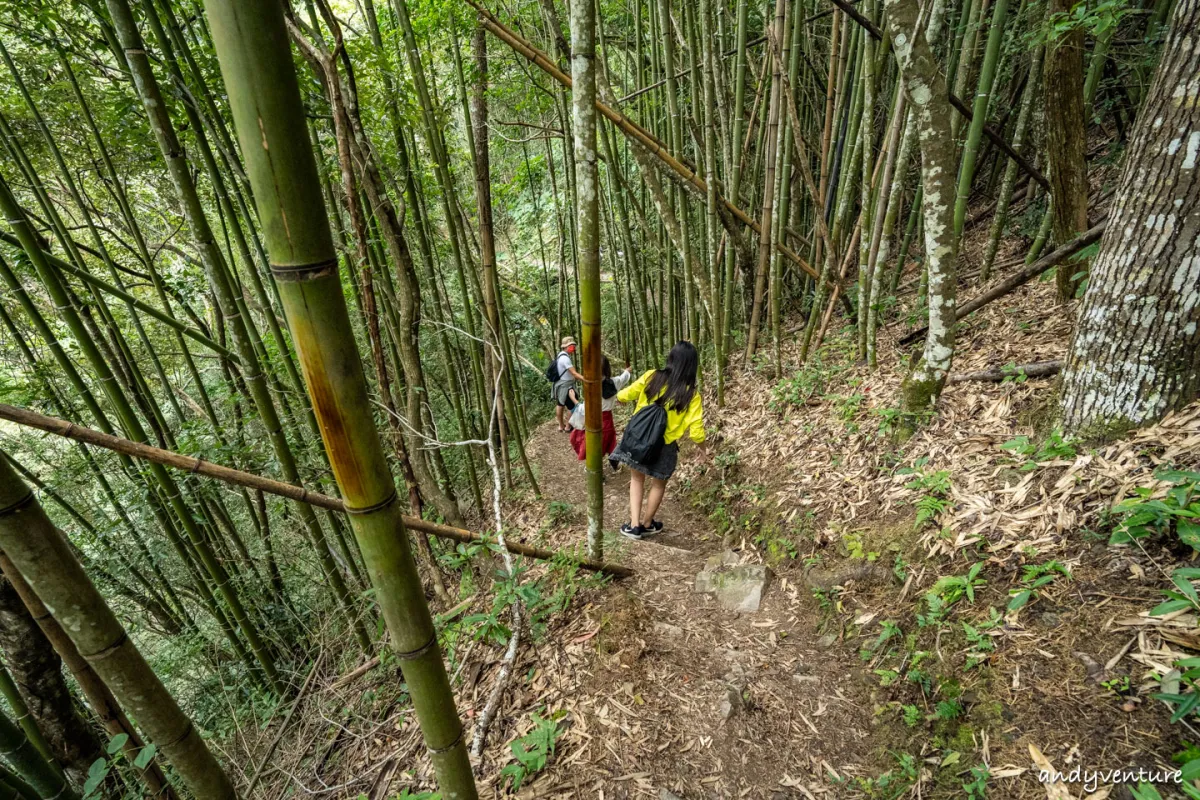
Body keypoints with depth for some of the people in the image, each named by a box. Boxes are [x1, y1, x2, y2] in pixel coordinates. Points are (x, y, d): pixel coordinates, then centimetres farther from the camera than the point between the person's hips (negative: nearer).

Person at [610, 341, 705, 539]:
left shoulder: (652, 377, -11)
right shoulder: (691, 394, -15)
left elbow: (624, 396, -3)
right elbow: (696, 432, -15)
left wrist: (620, 396, 21)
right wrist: (701, 442, 6)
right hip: (663, 445, -2)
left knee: (637, 478, 23)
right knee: (659, 484, 23)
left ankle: (634, 525, 20)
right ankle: (647, 524, 38)